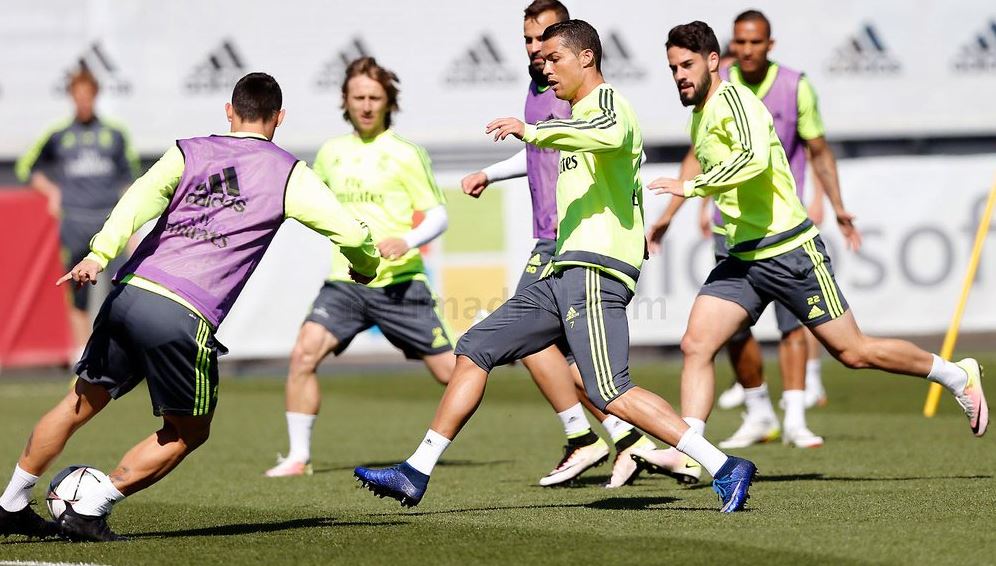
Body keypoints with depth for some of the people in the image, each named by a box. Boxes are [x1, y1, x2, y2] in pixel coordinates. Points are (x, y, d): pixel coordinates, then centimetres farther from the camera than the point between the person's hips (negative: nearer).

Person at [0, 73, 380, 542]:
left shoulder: (188, 153, 16)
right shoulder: (289, 174, 9)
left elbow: (142, 196, -2)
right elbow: (351, 233, 6)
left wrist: (99, 254, -15)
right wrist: (365, 267, 29)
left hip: (128, 293, 4)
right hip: (182, 318, -4)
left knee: (82, 401, 21)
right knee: (188, 433, 16)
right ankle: (90, 510, 9)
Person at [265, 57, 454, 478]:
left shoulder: (405, 154, -2)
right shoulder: (331, 152, 12)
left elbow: (438, 215, -4)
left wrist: (408, 241, -21)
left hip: (399, 283, -4)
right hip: (345, 283, 4)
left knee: (449, 371, -2)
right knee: (304, 354, -18)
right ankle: (298, 456, -8)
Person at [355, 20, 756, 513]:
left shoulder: (606, 99, -4)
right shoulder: (582, 116, 26)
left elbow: (612, 133, -31)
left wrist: (531, 131, -30)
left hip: (594, 269, -10)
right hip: (565, 272, 10)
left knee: (611, 394, -20)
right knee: (475, 350, 9)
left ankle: (724, 468, -20)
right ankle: (415, 475, 11)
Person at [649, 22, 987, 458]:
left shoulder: (732, 99, -15)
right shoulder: (699, 116, 13)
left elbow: (755, 158, -33)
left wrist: (691, 187, -30)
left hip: (788, 250, -8)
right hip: (742, 259, 9)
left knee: (852, 352, -1)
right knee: (695, 345, -9)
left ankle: (958, 376, 17)